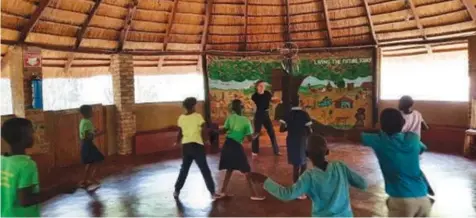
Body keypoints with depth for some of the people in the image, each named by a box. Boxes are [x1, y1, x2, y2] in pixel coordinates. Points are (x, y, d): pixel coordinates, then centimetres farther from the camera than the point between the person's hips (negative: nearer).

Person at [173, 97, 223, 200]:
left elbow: (180, 132, 15)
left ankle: (176, 191, 26)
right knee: (205, 169, 2)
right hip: (196, 145, -4)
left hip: (186, 145, 5)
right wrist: (206, 140, 2)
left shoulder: (181, 118, 6)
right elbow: (204, 130, -15)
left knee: (184, 169, 19)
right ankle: (213, 193, 3)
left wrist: (178, 142, 33)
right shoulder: (197, 116, -8)